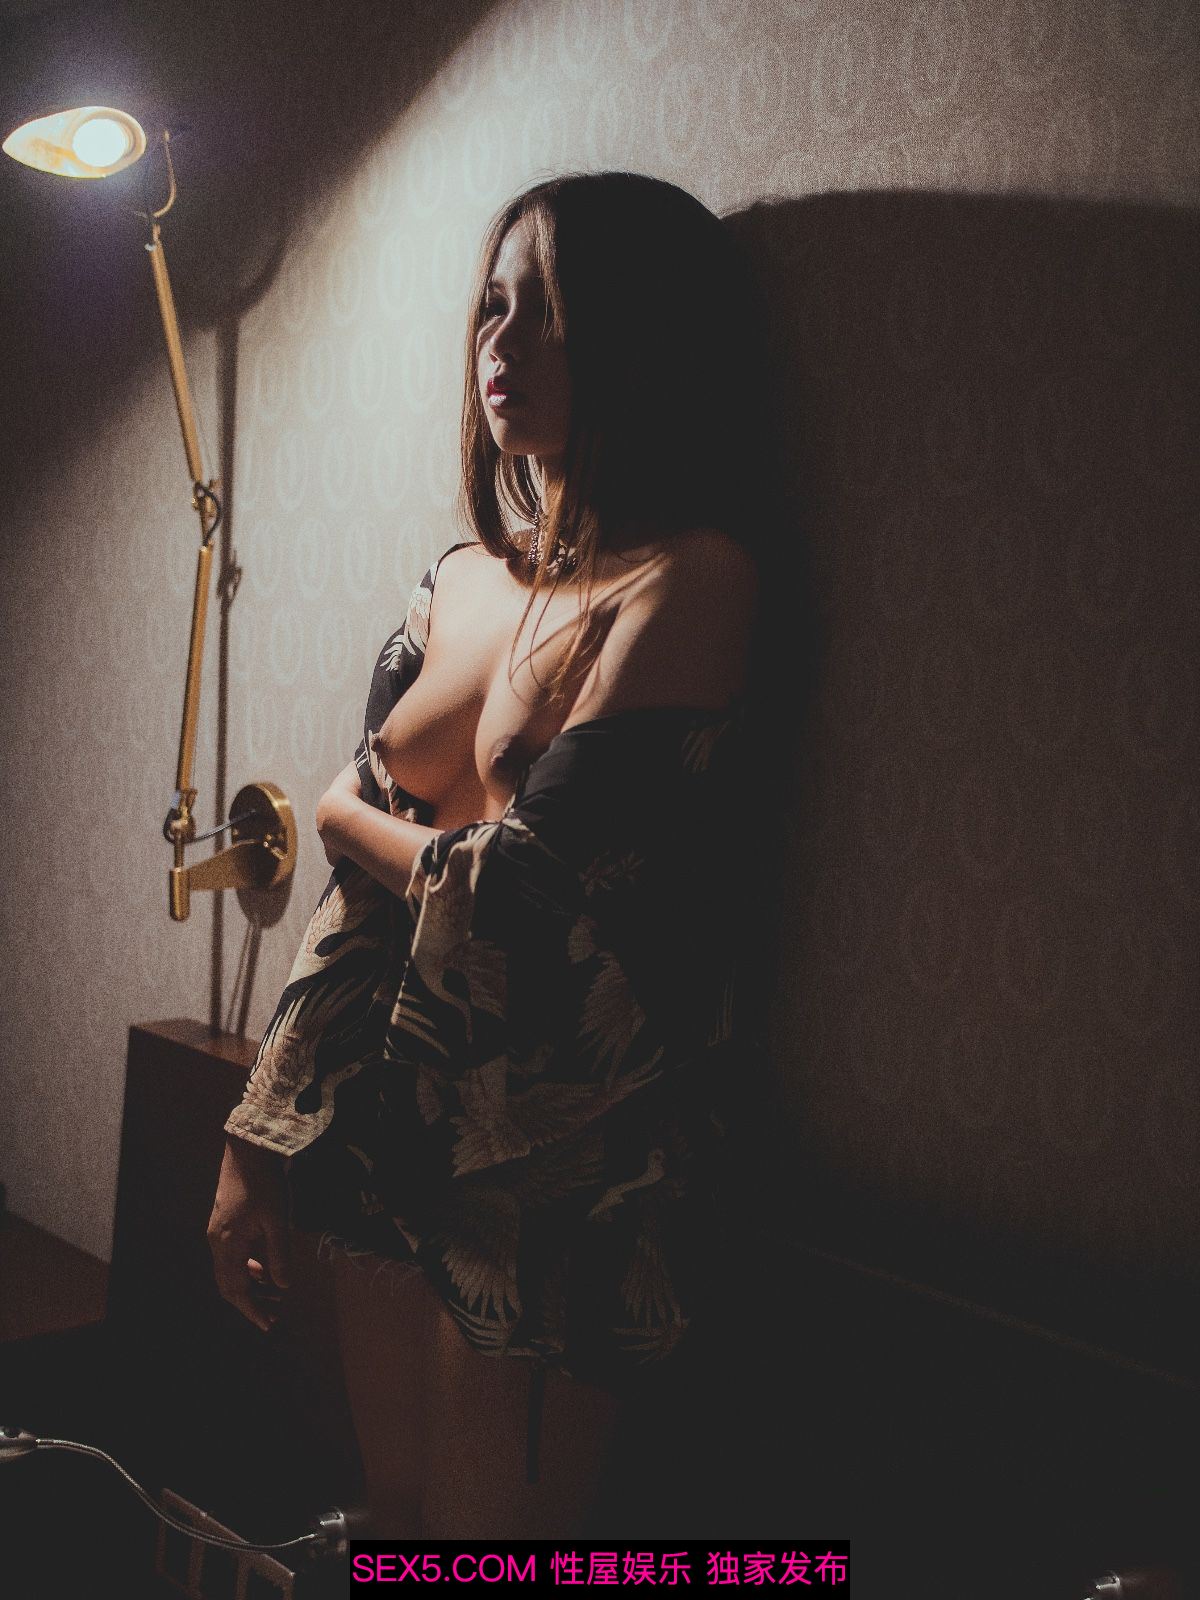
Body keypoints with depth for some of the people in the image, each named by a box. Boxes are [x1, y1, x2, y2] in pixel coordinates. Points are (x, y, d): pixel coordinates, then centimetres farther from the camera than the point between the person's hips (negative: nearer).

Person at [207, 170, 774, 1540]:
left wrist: (349, 817, -1)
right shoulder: (462, 579, 6)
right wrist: (260, 1138, 10)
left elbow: (519, 890, -21)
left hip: (555, 1161, -6)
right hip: (391, 1124, 7)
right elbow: (357, 902, 8)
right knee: (393, 1520, 21)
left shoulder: (687, 581, -16)